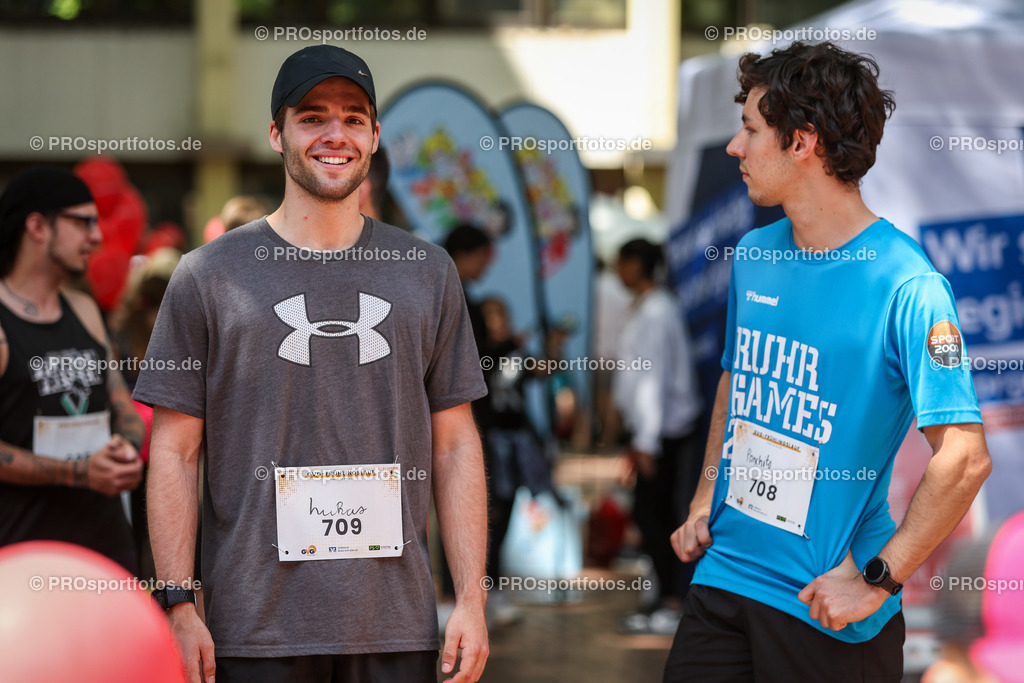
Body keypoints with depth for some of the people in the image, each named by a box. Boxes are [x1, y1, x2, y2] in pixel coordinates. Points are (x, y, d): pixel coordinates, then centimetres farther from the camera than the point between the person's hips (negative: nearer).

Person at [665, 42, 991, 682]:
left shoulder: (907, 286, -18)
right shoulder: (754, 255, 6)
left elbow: (965, 457, -22)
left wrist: (875, 580, -19)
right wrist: (704, 503, 10)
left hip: (827, 610, -6)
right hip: (724, 575, 6)